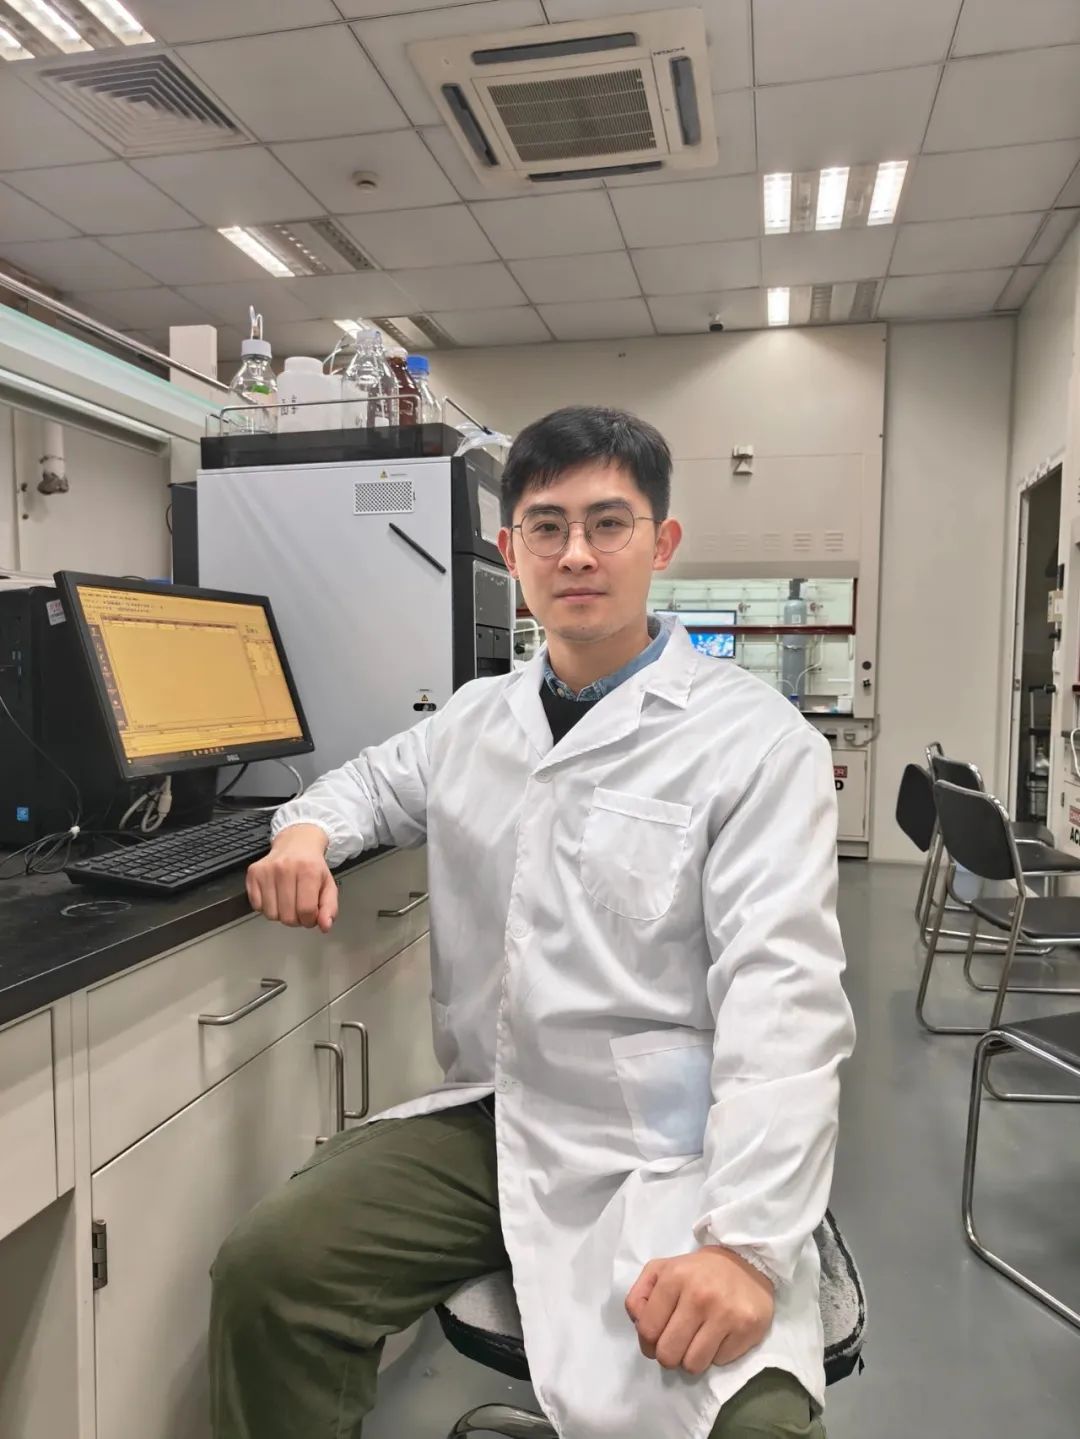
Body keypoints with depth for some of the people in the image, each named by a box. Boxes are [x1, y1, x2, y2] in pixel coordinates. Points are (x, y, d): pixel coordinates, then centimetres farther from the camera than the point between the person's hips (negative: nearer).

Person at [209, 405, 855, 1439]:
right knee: (264, 1273, -12)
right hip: (487, 1122, 5)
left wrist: (745, 1241, -25)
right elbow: (373, 781, 27)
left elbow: (781, 995, -16)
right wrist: (307, 831, 4)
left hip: (666, 1158, -4)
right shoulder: (474, 718, 8)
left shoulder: (757, 740, -9)